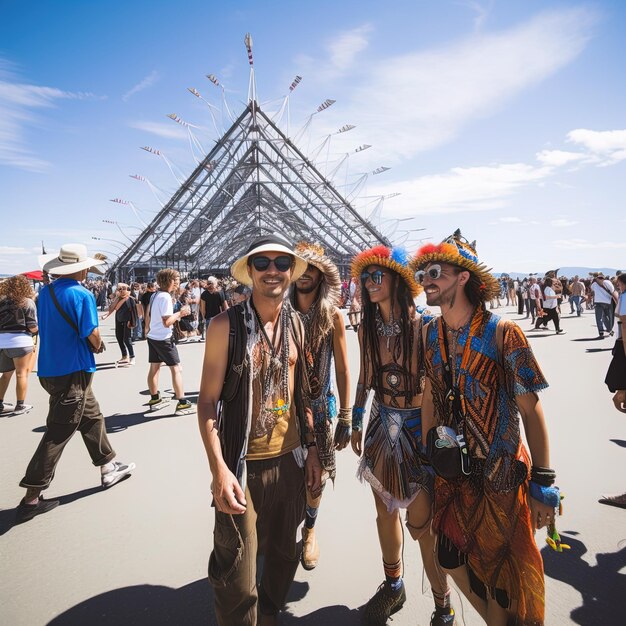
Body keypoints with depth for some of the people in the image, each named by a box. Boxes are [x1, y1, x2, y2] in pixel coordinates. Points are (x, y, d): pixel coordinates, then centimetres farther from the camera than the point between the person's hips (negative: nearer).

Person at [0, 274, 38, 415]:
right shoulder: (27, 302, -6)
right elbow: (33, 327, -8)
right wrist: (39, 330, 12)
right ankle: (20, 406, 10)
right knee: (21, 374, 5)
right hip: (20, 340, -5)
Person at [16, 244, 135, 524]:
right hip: (73, 371, -9)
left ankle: (108, 468, 32)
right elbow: (92, 335, -19)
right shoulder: (82, 294, -17)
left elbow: (47, 328, 14)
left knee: (92, 417, 20)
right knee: (58, 434, 0)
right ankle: (31, 498, 8)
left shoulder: (45, 292, 7)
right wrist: (98, 346, 3)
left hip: (50, 369, 9)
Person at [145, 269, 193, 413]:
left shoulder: (154, 295, 8)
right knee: (176, 369, -5)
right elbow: (167, 322, -25)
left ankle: (154, 398, 26)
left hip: (152, 336, 9)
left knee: (154, 367, 15)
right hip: (163, 338, -9)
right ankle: (182, 402, -5)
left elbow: (148, 313, 21)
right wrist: (180, 313, -15)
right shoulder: (166, 297, -19)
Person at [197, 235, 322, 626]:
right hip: (242, 465, -5)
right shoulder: (226, 326, -12)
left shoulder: (296, 324, 3)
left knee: (284, 556, 21)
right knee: (237, 575, 5)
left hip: (290, 461, 5)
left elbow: (301, 392, 9)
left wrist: (312, 450, 8)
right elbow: (208, 400, -10)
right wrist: (219, 468, -17)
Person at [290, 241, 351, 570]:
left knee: (315, 476, 12)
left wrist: (345, 418, -3)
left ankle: (309, 529, 39)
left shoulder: (332, 317, -5)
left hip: (319, 405, 0)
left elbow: (342, 370, -2)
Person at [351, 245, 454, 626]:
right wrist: (357, 423, 12)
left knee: (422, 522, 2)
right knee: (385, 509, 18)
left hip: (419, 425, -5)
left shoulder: (422, 326, -16)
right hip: (383, 424, 6)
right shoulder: (367, 329, 2)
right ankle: (393, 585, 43)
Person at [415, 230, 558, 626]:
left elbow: (531, 410, -13)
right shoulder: (431, 334, 0)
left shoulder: (502, 332, -16)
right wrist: (426, 457, 9)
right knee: (453, 560, 18)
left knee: (501, 573, 11)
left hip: (500, 474, -5)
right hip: (450, 473, 5)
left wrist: (543, 483, -11)